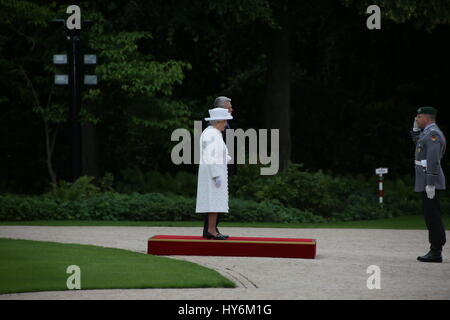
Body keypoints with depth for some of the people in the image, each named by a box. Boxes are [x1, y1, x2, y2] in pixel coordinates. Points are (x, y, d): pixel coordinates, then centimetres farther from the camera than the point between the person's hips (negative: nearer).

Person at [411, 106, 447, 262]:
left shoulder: (433, 134, -15)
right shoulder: (427, 132, 16)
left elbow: (433, 159, -22)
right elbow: (418, 143, 35)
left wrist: (430, 184, -25)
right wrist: (416, 129, 19)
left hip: (430, 181, -11)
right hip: (427, 182, 11)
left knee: (432, 215, -9)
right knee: (431, 215, 12)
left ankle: (436, 252, -8)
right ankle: (435, 250, 15)